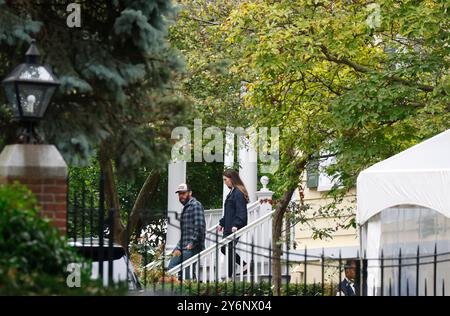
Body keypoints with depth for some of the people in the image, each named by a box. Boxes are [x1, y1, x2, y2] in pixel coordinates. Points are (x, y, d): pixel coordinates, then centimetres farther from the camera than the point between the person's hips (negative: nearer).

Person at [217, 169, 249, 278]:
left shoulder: (238, 193, -15)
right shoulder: (232, 192, 15)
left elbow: (241, 212, -21)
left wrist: (236, 225, -29)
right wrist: (221, 223, 26)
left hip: (234, 228, -10)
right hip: (228, 228, 10)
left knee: (229, 250, -4)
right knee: (224, 249, 14)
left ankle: (230, 276, 3)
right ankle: (244, 265, 22)